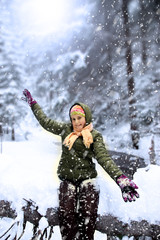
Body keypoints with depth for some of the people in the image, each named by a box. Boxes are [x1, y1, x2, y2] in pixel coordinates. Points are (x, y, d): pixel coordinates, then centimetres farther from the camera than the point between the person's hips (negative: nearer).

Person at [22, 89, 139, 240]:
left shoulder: (94, 135, 4)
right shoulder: (65, 130, 13)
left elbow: (104, 158, -7)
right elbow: (45, 121, 23)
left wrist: (120, 178, -22)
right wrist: (32, 103, 30)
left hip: (87, 178, -2)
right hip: (67, 179, 2)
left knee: (88, 216, -14)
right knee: (66, 215, -12)